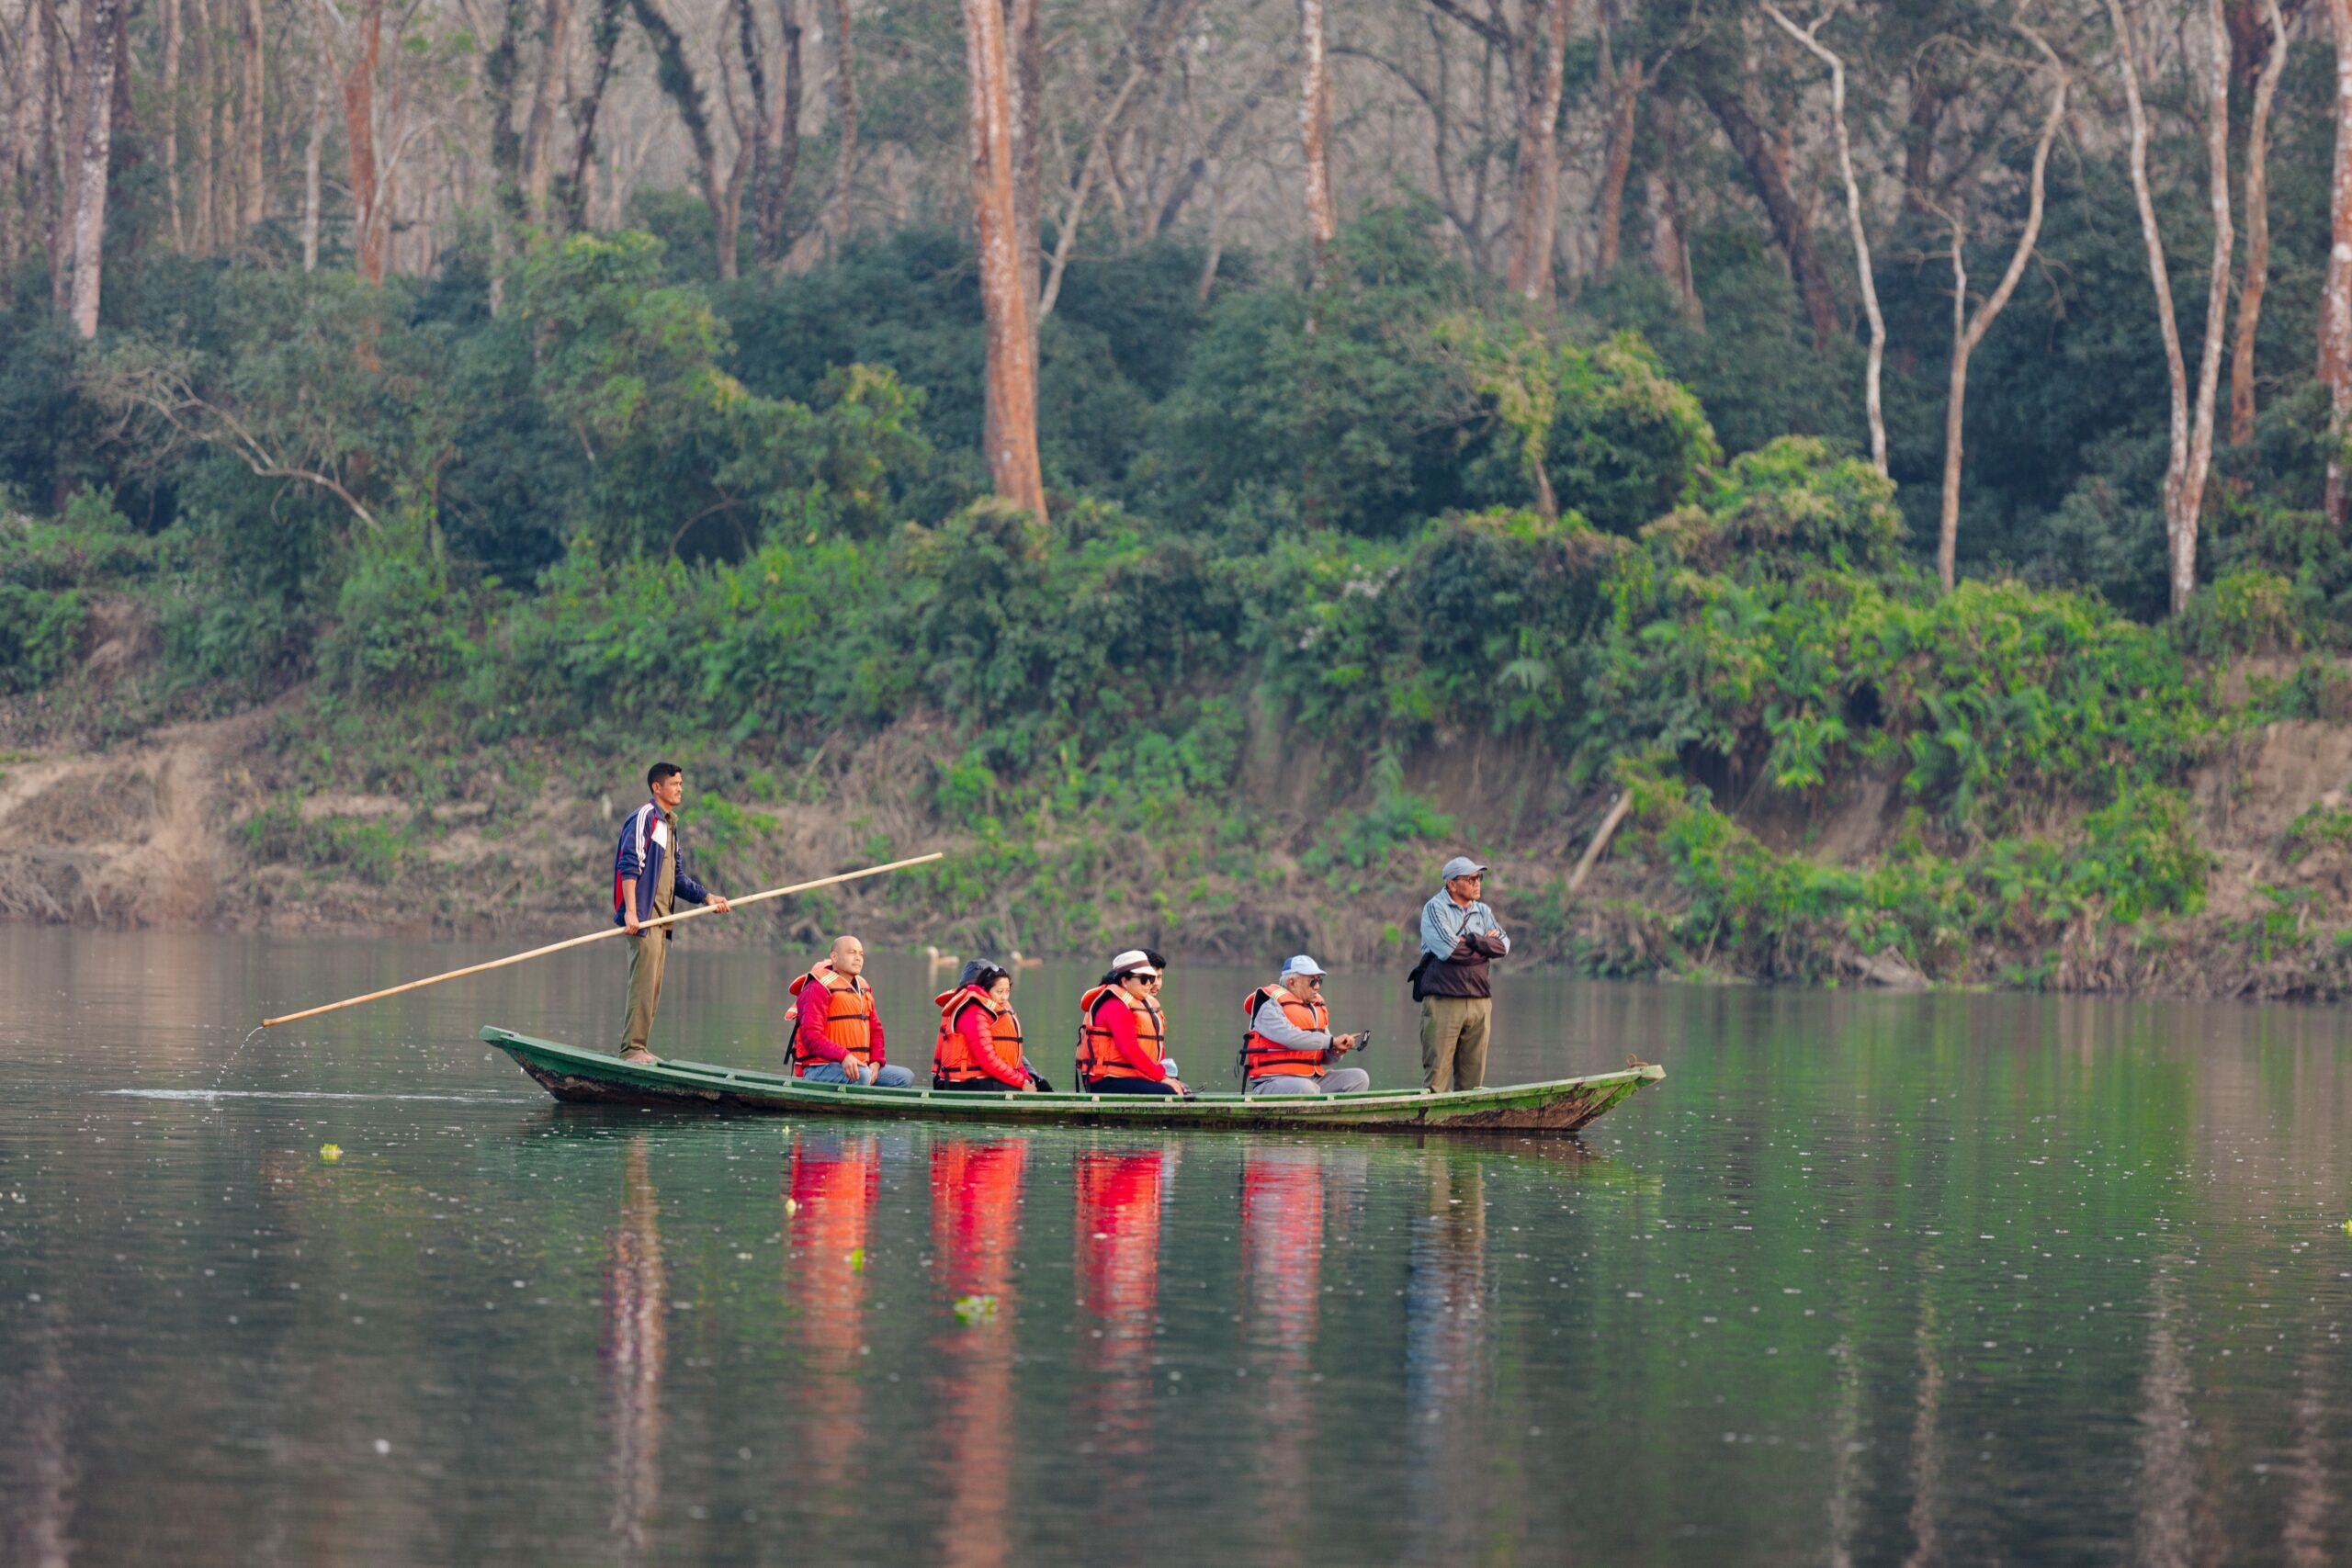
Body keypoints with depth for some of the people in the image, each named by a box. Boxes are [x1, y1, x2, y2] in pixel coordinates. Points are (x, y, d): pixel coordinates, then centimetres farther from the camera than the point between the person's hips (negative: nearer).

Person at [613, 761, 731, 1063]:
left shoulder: (669, 824, 21)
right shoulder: (645, 817, -8)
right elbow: (630, 866, -16)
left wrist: (707, 897, 12)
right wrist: (630, 912, -23)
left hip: (660, 919, 10)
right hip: (643, 916, -10)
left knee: (653, 987, 9)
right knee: (643, 983, -12)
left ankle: (639, 1047, 13)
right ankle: (632, 1048, -12)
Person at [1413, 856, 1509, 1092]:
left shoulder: (1484, 913, 17)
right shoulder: (1435, 908, 0)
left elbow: (1503, 945, 3)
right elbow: (1447, 949, -14)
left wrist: (1473, 940, -10)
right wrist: (1485, 944, -1)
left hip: (1479, 1002, 5)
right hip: (1443, 1000, -5)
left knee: (1472, 1077, 5)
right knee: (1437, 1074, -8)